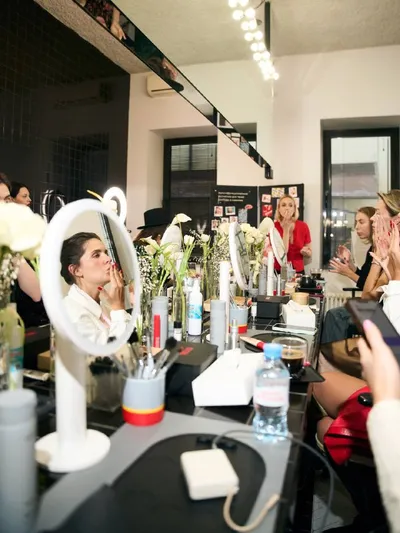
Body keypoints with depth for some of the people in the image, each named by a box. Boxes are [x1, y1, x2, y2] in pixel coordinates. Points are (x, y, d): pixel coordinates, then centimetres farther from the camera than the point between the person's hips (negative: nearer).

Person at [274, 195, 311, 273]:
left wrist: (305, 252, -15)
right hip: (279, 272, -2)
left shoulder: (303, 226, -4)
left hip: (298, 272, 2)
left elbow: (309, 254, 7)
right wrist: (286, 230, -20)